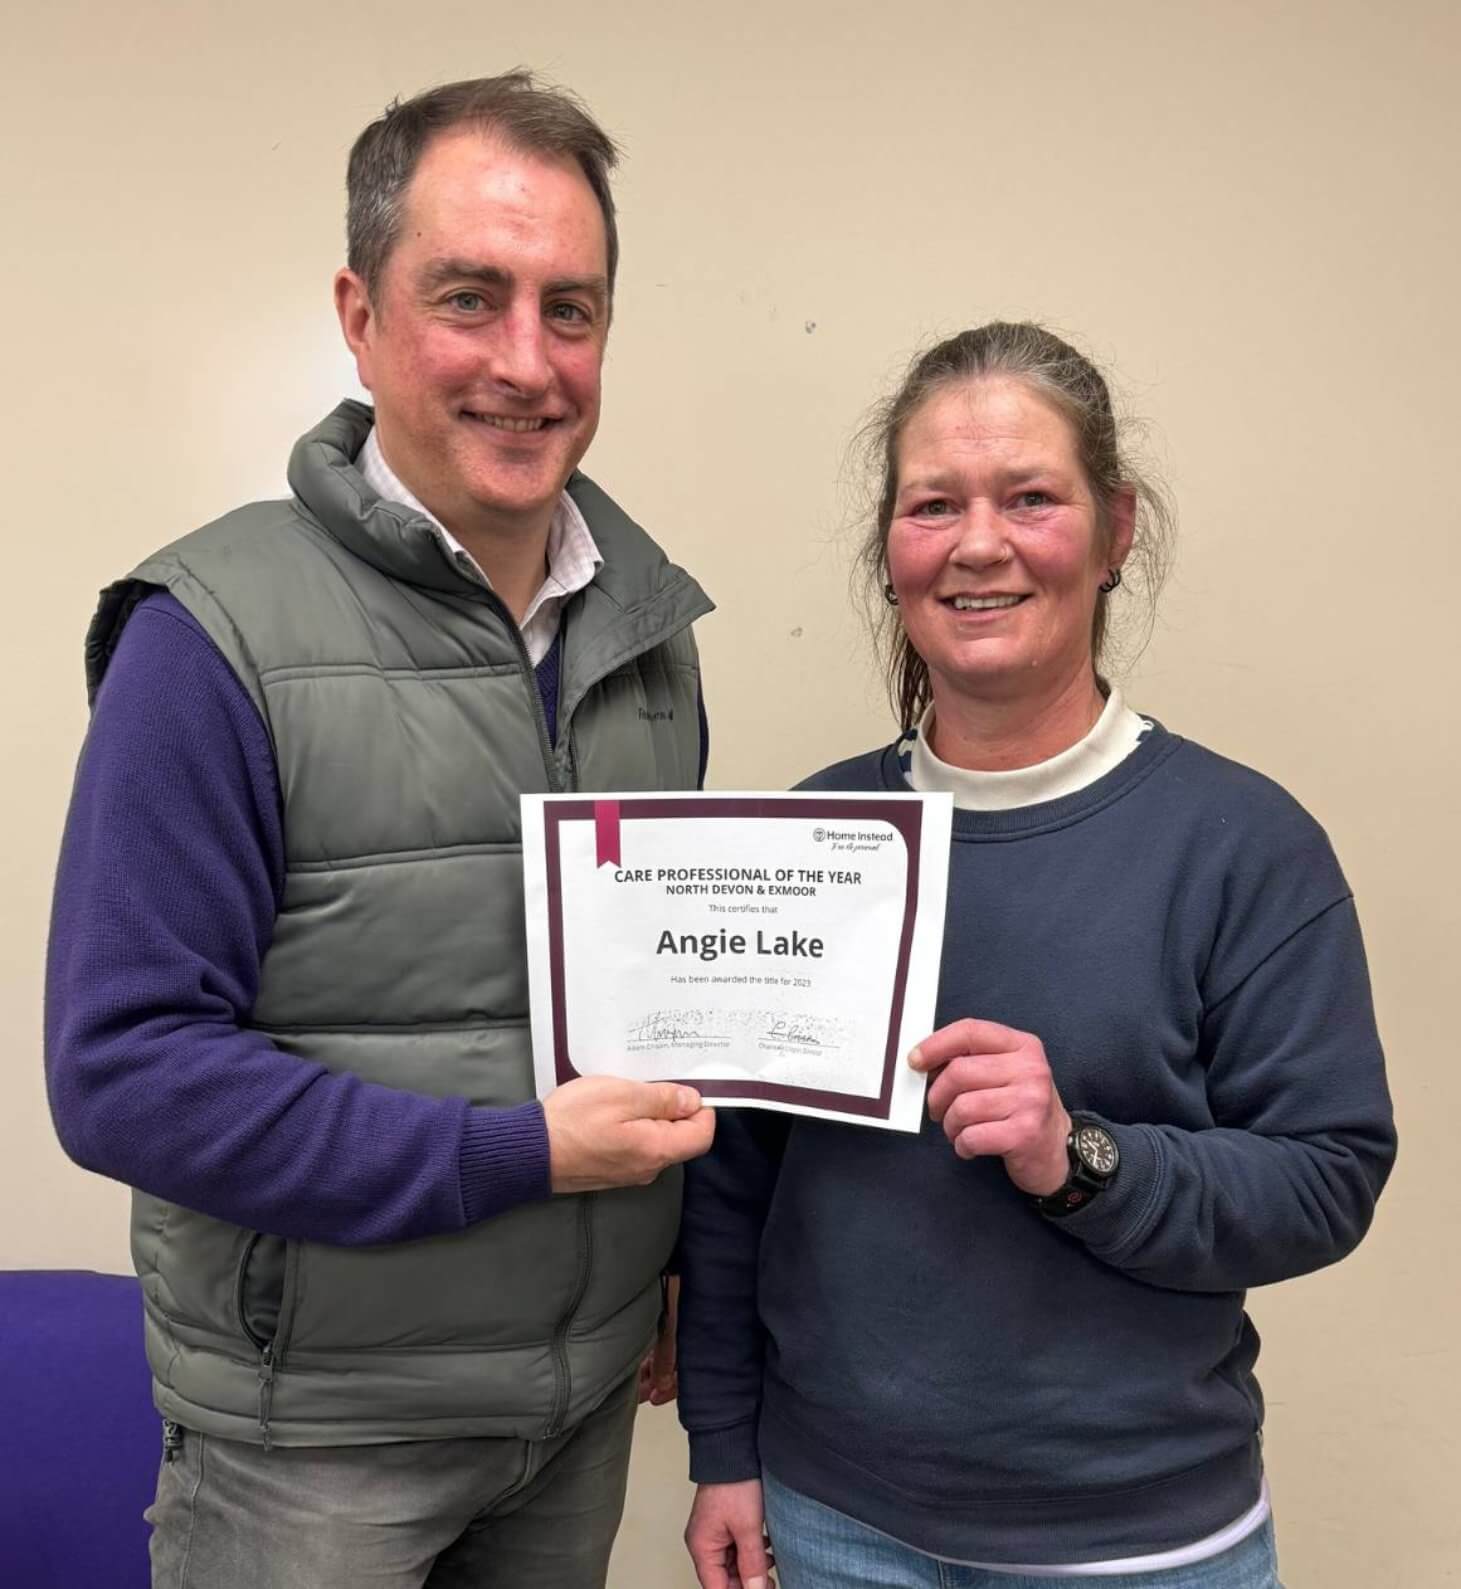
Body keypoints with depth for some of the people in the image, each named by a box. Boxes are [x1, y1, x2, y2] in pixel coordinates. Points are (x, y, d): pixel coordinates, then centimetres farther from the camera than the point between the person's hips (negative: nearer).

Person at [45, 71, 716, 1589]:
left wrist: (683, 1254, 10)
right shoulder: (218, 635, -17)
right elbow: (121, 1068, -20)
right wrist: (515, 1154, -21)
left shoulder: (644, 615, 2)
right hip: (317, 1430, -5)